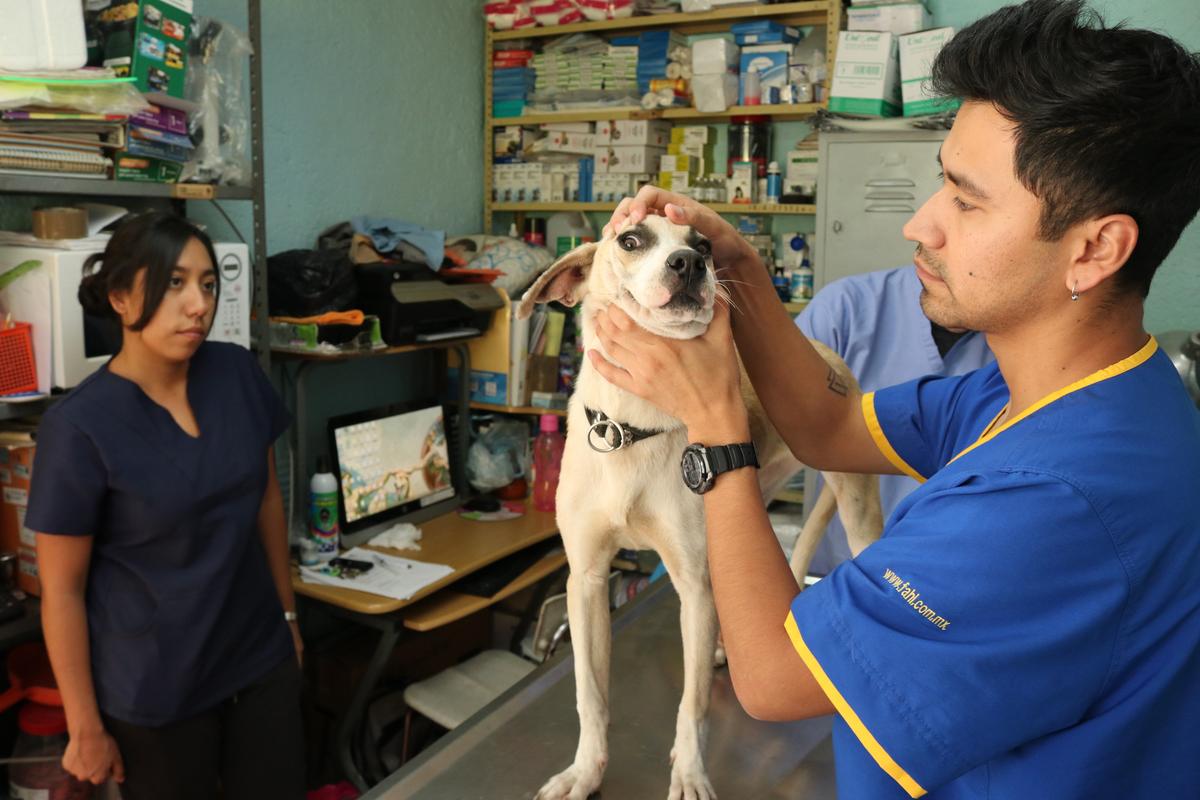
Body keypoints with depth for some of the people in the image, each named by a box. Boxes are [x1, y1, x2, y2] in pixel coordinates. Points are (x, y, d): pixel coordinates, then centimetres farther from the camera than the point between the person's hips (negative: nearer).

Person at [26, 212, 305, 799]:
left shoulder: (238, 372, -6)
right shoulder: (80, 426, -18)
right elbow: (61, 590, -11)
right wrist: (86, 729, -6)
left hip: (262, 659, 4)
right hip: (154, 689, -4)